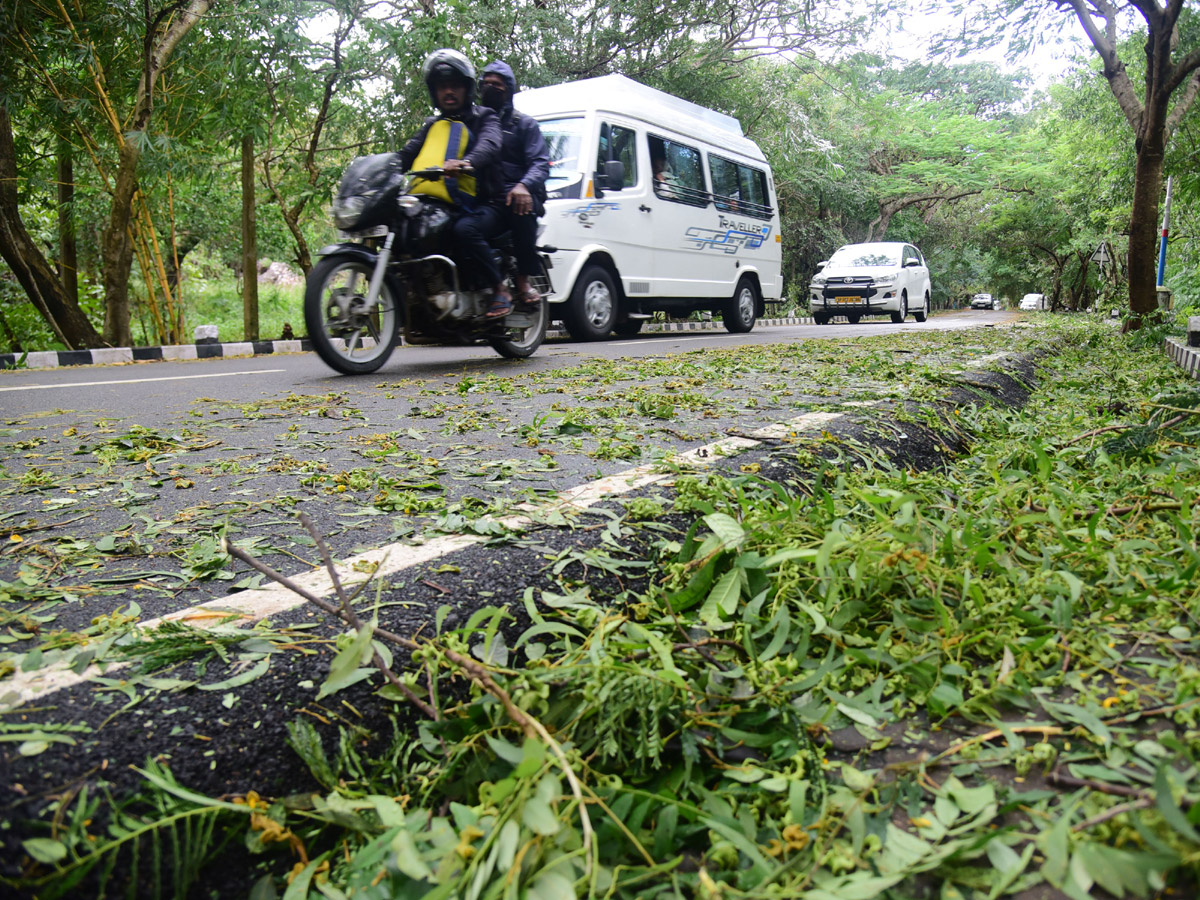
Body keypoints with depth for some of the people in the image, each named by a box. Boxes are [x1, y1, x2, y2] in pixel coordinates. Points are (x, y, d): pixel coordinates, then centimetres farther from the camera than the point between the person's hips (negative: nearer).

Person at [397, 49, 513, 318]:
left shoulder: (484, 118, 8)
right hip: (438, 205, 6)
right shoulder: (432, 125, 24)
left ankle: (501, 289, -21)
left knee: (465, 230, -37)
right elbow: (408, 154, 12)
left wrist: (465, 163, -39)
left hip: (483, 204, -6)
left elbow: (489, 145, -16)